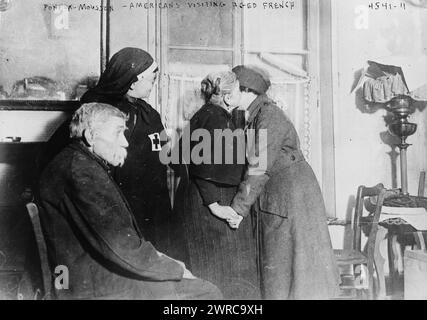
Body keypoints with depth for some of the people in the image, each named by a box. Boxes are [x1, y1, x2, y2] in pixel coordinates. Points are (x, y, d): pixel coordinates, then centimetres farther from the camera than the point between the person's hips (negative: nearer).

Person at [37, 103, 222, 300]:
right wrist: (174, 269, -12)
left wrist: (152, 257, 4)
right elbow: (118, 246, -24)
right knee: (208, 293, -10)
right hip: (96, 285, -10)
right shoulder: (80, 171, -18)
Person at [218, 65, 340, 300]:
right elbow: (254, 164, 11)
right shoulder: (254, 118, 10)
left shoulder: (269, 117, -17)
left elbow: (260, 168, -23)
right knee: (276, 260, 14)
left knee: (288, 261, 1)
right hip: (273, 198, 9)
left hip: (291, 194, -9)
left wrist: (239, 208, -21)